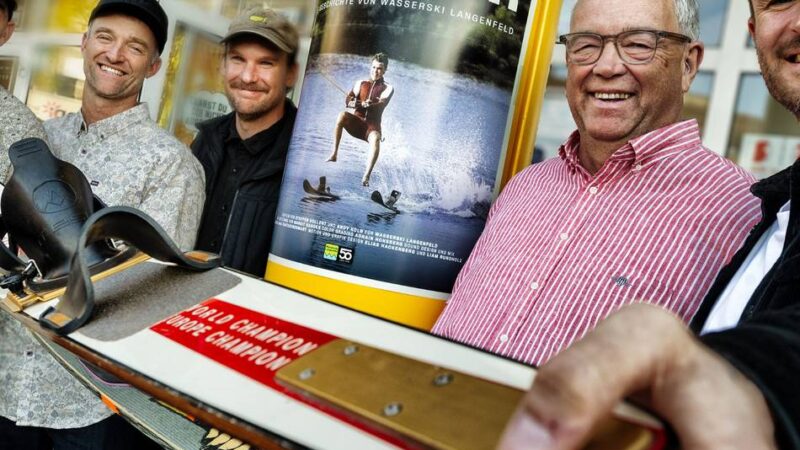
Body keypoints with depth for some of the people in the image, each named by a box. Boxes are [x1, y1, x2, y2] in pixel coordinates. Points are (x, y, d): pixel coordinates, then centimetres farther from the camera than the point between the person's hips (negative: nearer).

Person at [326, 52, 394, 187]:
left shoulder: (387, 88, 4)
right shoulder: (361, 83, 11)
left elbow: (381, 104, -14)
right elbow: (348, 99, -2)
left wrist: (367, 105, -34)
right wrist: (354, 103, -26)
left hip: (372, 125, -2)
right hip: (357, 121, 2)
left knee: (375, 139, -37)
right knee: (342, 115, -32)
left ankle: (366, 176, -45)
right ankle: (334, 153, -27)